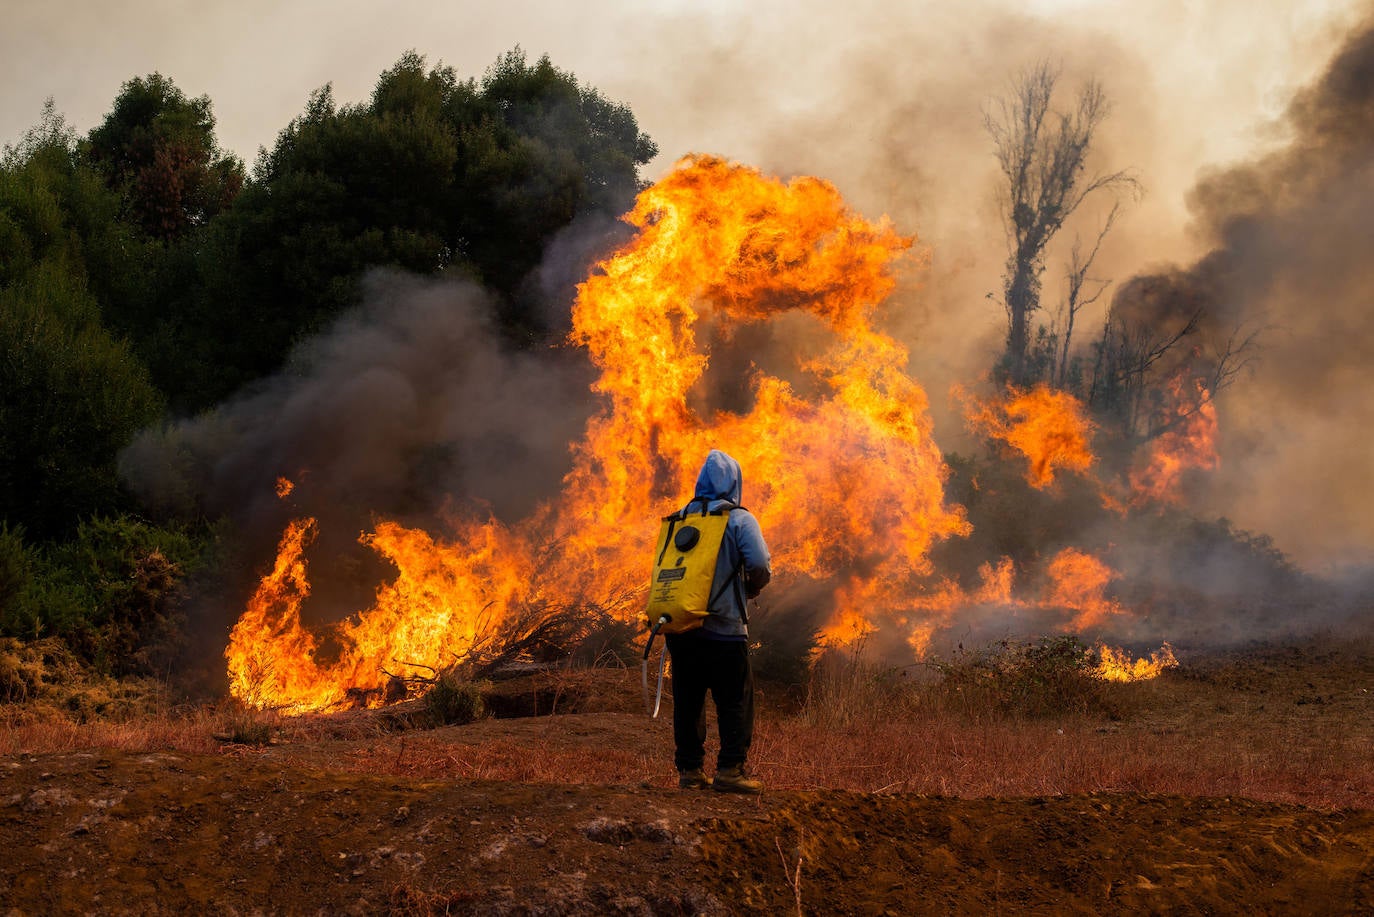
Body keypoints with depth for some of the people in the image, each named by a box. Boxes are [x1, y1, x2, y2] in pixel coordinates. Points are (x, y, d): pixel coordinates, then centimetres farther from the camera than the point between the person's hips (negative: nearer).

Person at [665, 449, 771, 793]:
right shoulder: (739, 520, -5)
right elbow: (760, 565, -15)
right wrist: (750, 590, 4)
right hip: (723, 629, -4)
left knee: (687, 702, 10)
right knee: (735, 701, 3)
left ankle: (689, 770, 12)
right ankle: (730, 770, -3)